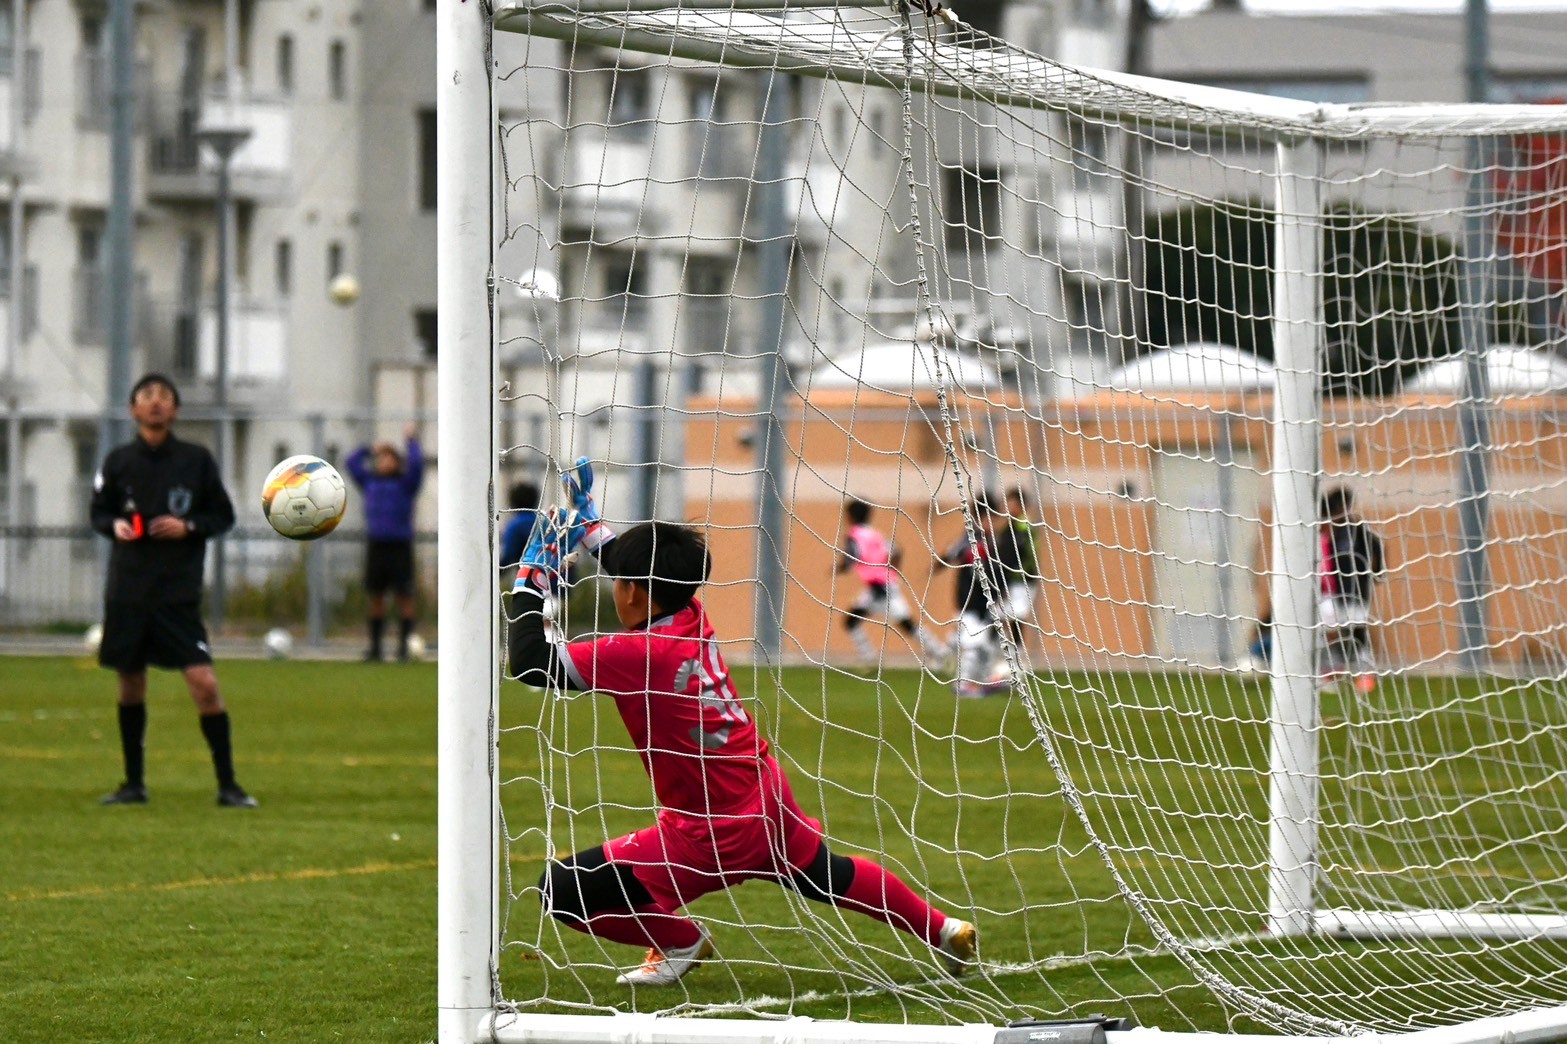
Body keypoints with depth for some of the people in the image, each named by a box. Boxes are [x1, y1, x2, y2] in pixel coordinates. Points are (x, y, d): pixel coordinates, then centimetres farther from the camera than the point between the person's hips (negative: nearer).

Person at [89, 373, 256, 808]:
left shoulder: (196, 460, 0)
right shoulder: (119, 461, 3)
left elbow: (224, 516, 6)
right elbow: (98, 512, 14)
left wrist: (188, 526, -12)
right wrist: (115, 525, -8)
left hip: (179, 593, -2)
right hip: (127, 590, 2)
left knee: (204, 683, -12)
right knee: (130, 685, 9)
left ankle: (227, 785, -4)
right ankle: (134, 784, 22)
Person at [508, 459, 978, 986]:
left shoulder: (637, 654, -22)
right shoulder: (692, 619, -1)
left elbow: (530, 662, -24)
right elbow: (645, 569, 23)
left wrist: (530, 583, -13)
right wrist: (589, 524, 26)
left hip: (716, 835, -8)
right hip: (768, 799, 8)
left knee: (562, 888, -8)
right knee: (830, 875, 35)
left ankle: (682, 942, 10)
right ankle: (945, 932, 48)